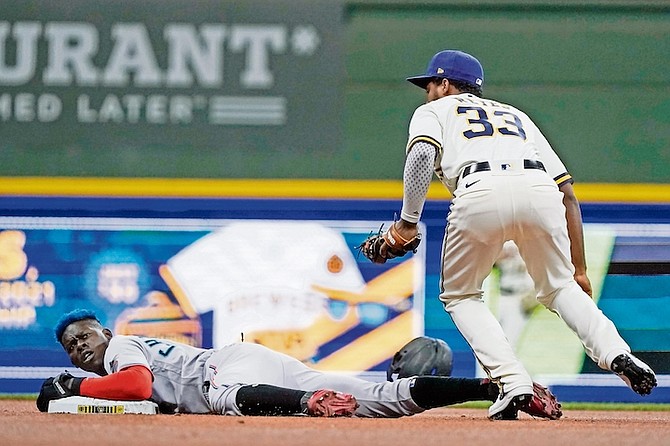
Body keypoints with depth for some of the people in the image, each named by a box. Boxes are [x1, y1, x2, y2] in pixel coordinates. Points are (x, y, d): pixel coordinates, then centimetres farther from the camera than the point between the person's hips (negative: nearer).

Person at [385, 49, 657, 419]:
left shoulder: (433, 111, 29)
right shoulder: (516, 115, 39)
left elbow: (422, 154, 2)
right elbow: (567, 192, 30)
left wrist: (407, 221, -1)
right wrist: (579, 271, 29)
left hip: (482, 194, -3)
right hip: (541, 190, 3)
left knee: (459, 295, 19)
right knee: (558, 288, 23)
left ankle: (513, 382, -1)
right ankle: (616, 354, -5)